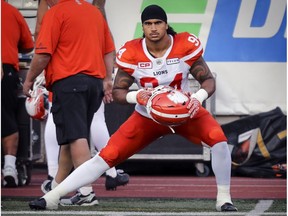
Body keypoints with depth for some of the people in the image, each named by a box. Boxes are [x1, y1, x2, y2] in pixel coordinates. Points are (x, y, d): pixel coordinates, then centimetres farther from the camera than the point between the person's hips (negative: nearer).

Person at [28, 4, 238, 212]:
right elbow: (118, 92, -9)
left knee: (218, 138, -27)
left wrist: (198, 97, -34)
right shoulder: (131, 53, -16)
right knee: (107, 155, -10)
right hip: (147, 116, 0)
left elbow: (208, 80, -12)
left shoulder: (186, 45, -18)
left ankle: (224, 199, -11)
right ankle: (52, 197, -6)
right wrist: (136, 96, -31)